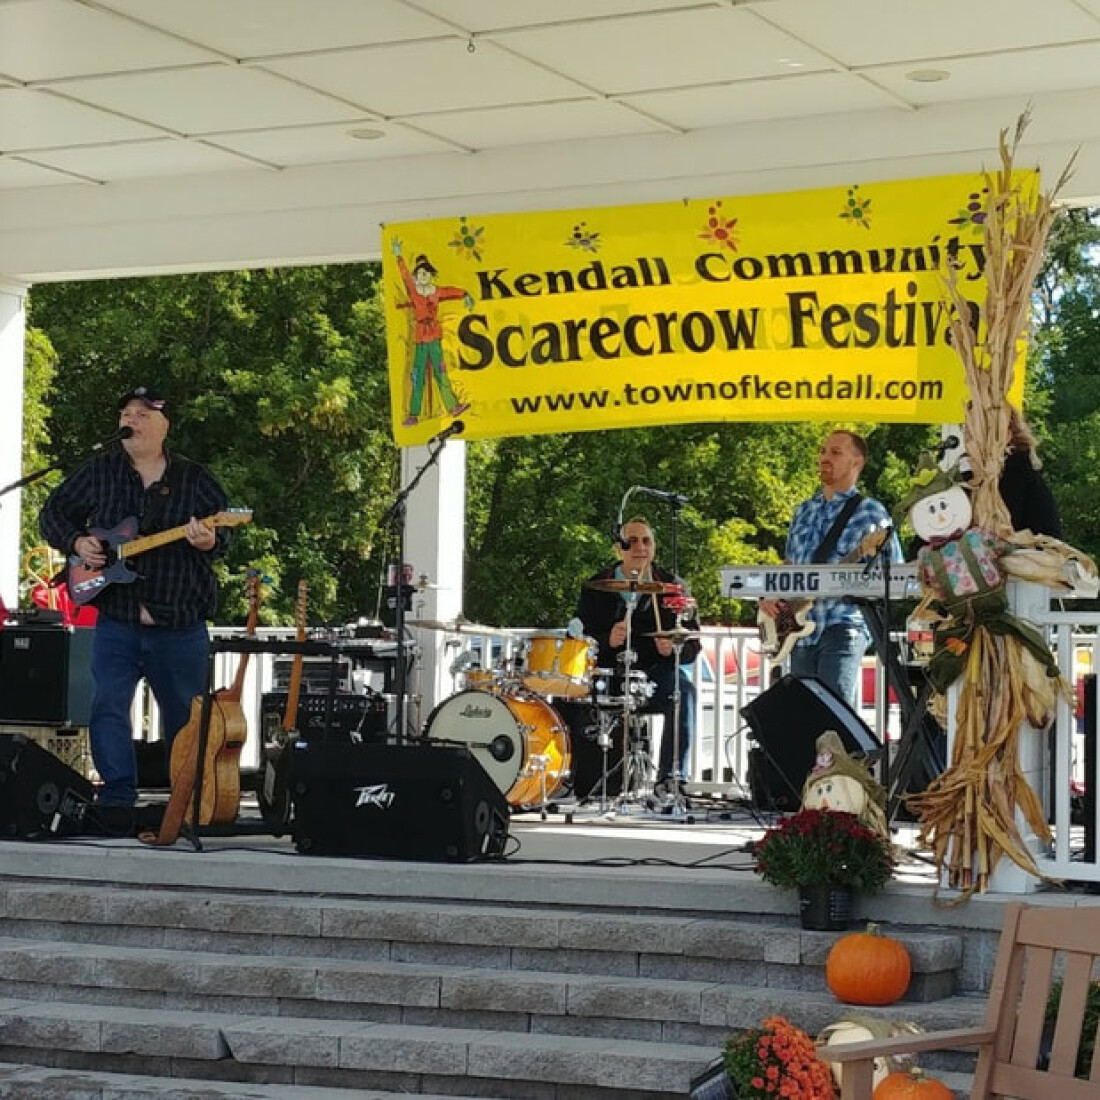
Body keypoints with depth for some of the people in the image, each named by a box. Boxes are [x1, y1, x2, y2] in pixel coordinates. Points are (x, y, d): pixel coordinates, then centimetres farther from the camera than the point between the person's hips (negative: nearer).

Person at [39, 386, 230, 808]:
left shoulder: (194, 479, 3)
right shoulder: (97, 471, 5)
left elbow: (223, 532, 1)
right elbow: (53, 513, 13)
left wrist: (208, 542, -21)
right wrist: (76, 542, -5)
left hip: (180, 622, 0)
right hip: (116, 619, 0)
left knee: (185, 715, 10)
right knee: (107, 706, -10)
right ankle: (117, 797, -3)